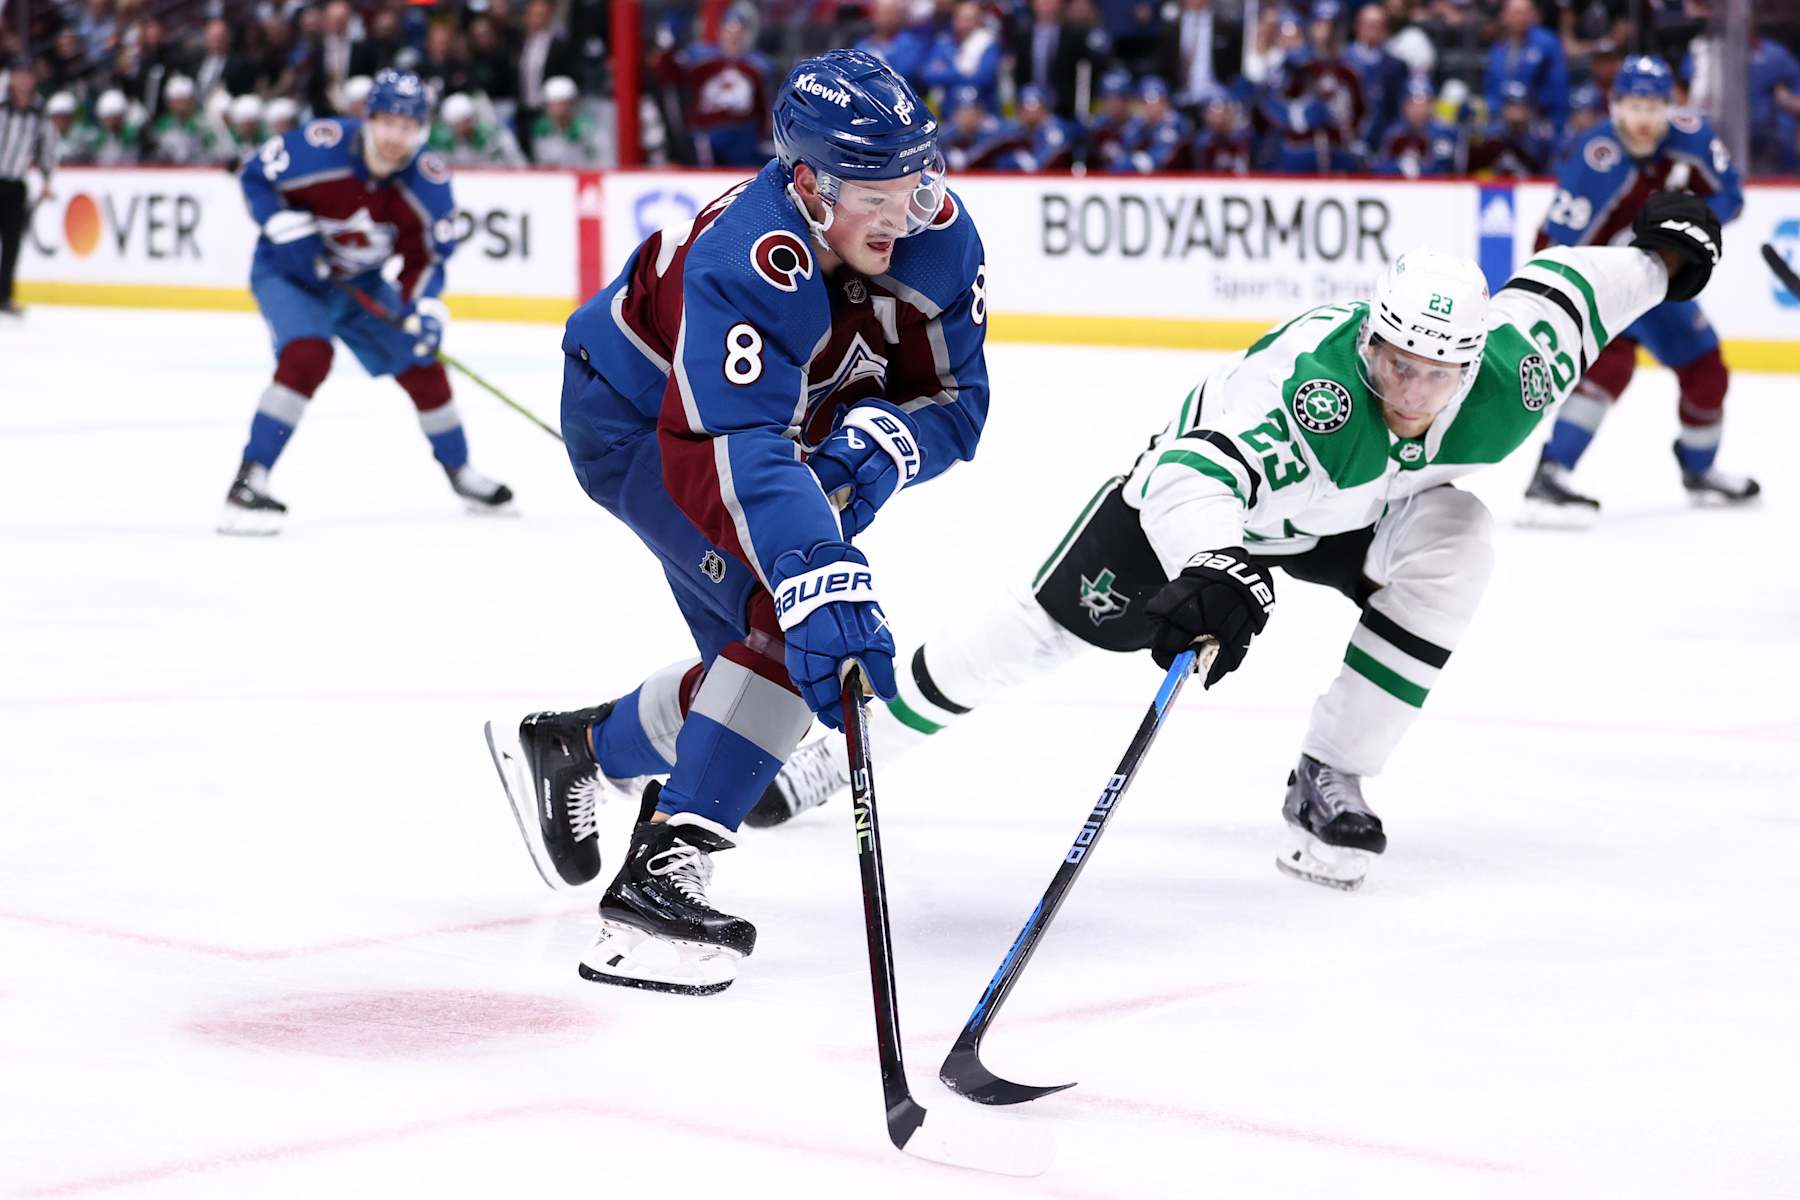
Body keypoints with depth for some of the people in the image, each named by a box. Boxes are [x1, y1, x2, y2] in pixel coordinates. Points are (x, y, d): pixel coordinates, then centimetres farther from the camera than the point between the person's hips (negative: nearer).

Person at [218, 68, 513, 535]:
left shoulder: (431, 182, -18)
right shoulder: (319, 146, -29)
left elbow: (427, 255, -6)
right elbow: (256, 175, -14)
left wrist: (424, 308, -22)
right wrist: (288, 230, -25)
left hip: (361, 282, 5)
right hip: (288, 272, -5)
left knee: (421, 364, 5)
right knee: (307, 356, -30)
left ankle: (460, 473, 30)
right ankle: (247, 483, -28)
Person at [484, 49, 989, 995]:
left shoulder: (938, 236, -19)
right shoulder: (749, 263, -39)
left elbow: (955, 400, -12)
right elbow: (744, 451, -49)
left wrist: (878, 440, -34)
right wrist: (825, 586, -61)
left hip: (768, 417, 8)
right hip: (634, 417, -8)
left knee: (771, 660, 14)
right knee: (794, 633, -27)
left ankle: (567, 749, 37)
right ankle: (658, 879, -27)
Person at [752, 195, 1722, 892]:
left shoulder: (1504, 385, -28)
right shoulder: (1321, 378, -45)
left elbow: (1549, 291, -7)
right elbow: (1201, 469, -58)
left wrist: (1663, 252, 8)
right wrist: (1216, 575, -76)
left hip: (1346, 516, 4)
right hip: (1197, 487, -4)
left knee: (1453, 540, -24)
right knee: (1046, 625, -7)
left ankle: (1329, 782, -12)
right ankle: (839, 750, 10)